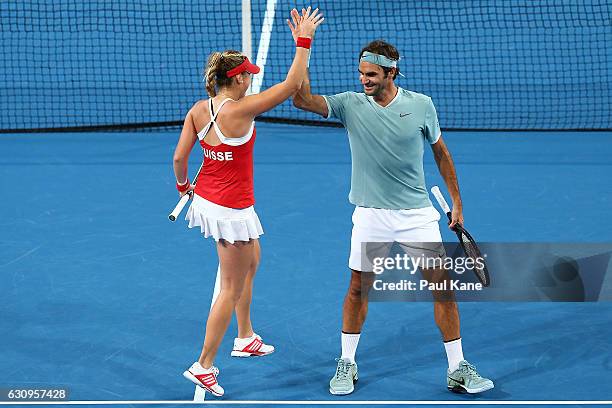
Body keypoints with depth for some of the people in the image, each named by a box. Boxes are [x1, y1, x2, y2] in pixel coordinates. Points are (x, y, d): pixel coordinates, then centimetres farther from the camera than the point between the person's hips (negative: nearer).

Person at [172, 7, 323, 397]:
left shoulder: (198, 110, -4)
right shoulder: (240, 110, -24)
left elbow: (180, 157, 0)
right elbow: (291, 84, -21)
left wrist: (183, 185, 20)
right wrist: (304, 41, -12)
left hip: (207, 200, 9)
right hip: (232, 211, -9)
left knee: (252, 261, 29)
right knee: (231, 291, 4)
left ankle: (246, 338, 41)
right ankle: (204, 367, 10)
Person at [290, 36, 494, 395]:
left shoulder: (421, 105, -4)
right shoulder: (351, 104, -4)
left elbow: (441, 153, 9)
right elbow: (303, 100, -17)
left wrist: (457, 203, 9)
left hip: (417, 214, 0)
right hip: (370, 215, 0)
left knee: (443, 286, -2)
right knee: (359, 288, 6)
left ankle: (458, 369, 7)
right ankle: (347, 364, 24)